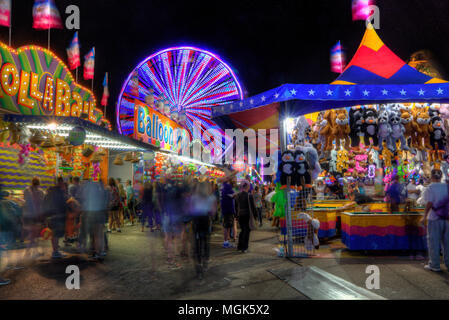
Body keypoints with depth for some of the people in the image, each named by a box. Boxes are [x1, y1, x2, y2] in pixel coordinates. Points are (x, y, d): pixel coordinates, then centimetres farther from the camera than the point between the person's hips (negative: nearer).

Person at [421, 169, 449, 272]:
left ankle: (434, 265, 6)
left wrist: (425, 216, -10)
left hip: (434, 218, -5)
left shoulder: (430, 188, -9)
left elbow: (430, 203, -15)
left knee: (433, 241, 2)